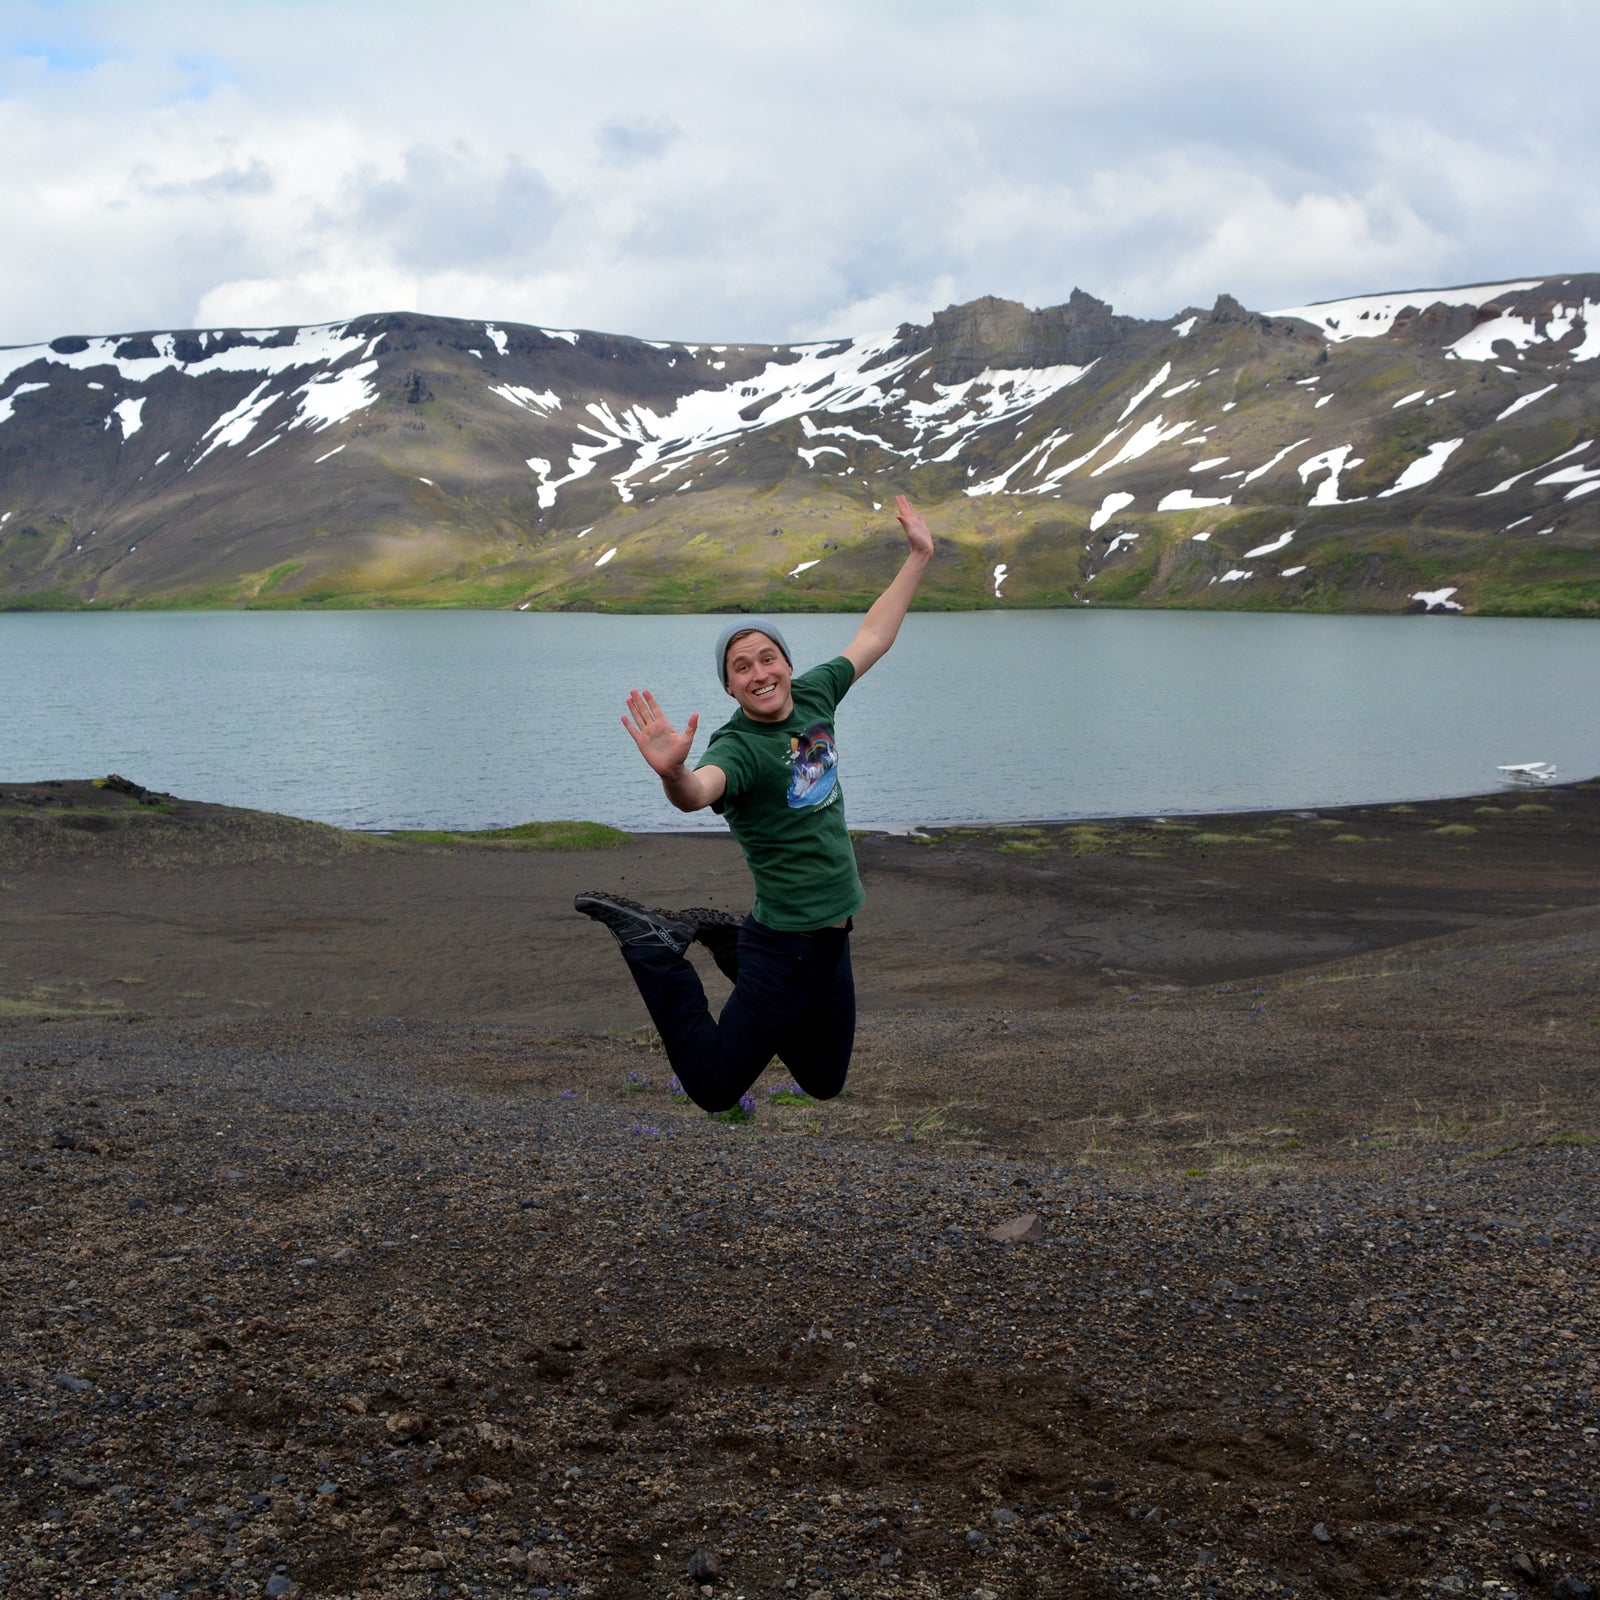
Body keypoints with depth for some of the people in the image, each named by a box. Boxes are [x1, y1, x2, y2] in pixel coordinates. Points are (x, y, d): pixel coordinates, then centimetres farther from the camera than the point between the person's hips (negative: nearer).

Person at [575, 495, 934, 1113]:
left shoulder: (812, 696, 2)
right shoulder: (738, 746, -20)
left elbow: (871, 639, 17)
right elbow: (699, 791, -43)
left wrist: (919, 556, 22)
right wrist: (673, 774, -65)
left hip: (830, 938, 8)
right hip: (791, 943, -7)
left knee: (824, 1082, 23)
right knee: (714, 1089, -5)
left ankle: (725, 938, 31)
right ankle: (653, 942, 9)